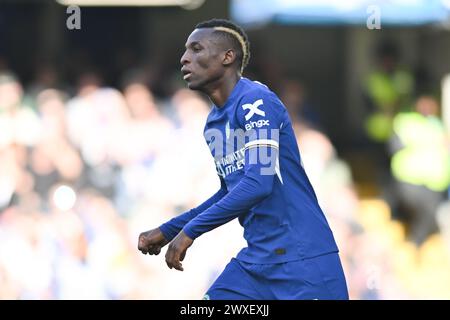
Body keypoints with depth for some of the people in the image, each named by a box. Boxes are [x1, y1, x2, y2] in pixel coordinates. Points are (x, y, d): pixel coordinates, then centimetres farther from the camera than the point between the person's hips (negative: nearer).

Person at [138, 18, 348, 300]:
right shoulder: (213, 122, 13)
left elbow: (258, 184, -23)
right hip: (257, 261, 8)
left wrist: (190, 231, -18)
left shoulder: (255, 100, -13)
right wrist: (167, 231, 21)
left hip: (303, 261, -8)